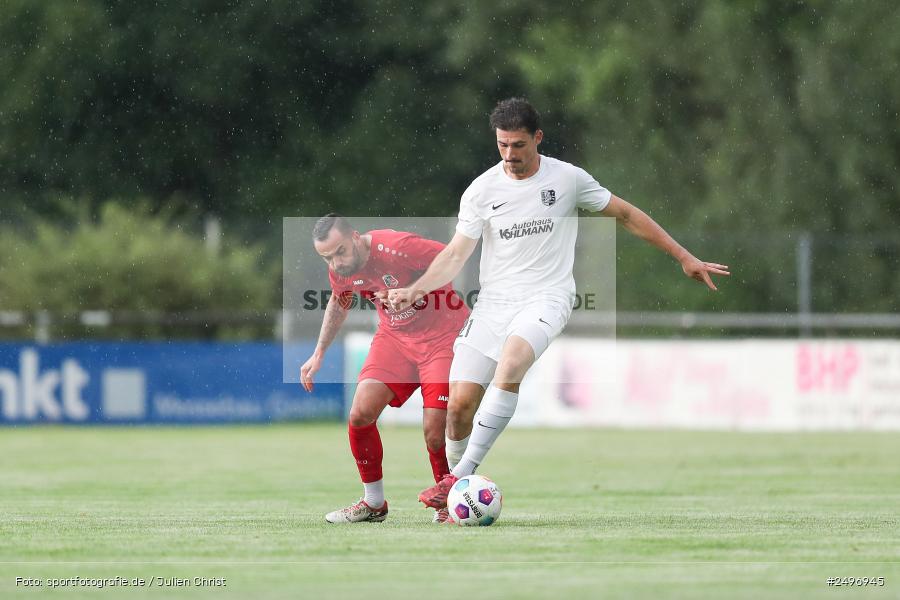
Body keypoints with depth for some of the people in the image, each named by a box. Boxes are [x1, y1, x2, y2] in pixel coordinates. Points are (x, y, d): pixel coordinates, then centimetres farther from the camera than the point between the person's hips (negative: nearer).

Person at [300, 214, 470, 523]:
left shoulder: (397, 248, -28)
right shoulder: (339, 270, -7)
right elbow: (338, 303, 17)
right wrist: (319, 353, 15)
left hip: (442, 334, -6)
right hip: (394, 336, 6)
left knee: (435, 432, -16)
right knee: (360, 414, -10)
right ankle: (373, 503, 9)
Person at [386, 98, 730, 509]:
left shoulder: (568, 179, 0)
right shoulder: (482, 190, 2)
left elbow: (627, 216, 10)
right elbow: (456, 254, 3)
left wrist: (685, 259, 12)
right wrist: (415, 290, -15)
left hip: (547, 298, -3)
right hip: (493, 302, 3)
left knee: (509, 367, -33)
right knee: (460, 404, -10)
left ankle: (462, 475, -32)